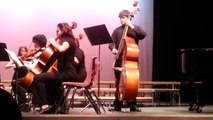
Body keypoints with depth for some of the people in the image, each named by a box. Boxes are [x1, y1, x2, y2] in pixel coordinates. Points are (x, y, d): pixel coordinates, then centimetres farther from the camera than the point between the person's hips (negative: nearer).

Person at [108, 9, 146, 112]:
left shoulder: (135, 28, 7)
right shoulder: (117, 30, 11)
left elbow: (143, 35, -13)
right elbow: (111, 42, 5)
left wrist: (132, 26, -15)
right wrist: (113, 48, -16)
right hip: (119, 60, 2)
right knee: (118, 83, 5)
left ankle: (133, 105, 8)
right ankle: (117, 105, 12)